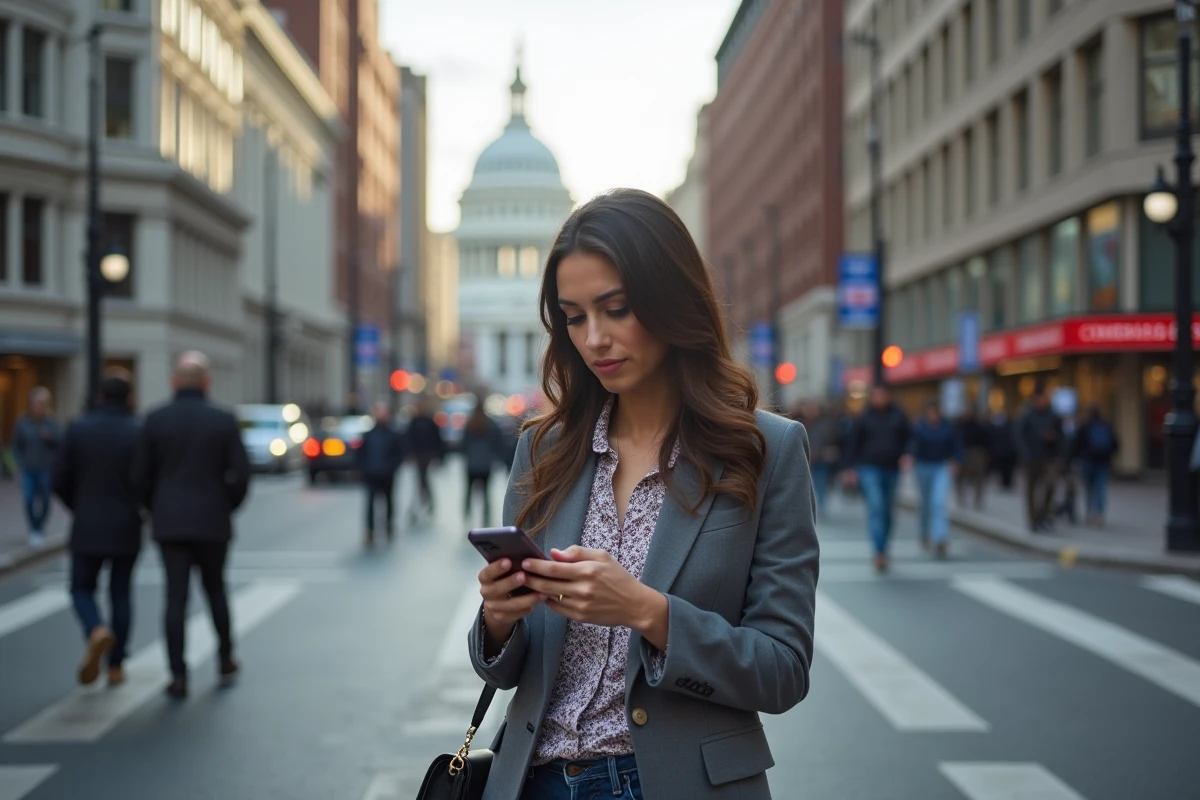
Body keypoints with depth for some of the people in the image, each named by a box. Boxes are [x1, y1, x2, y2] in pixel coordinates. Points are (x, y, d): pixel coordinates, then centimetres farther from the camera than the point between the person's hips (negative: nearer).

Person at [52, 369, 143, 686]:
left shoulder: (78, 428, -4)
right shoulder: (140, 432, -7)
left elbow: (61, 481, -1)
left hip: (88, 528, 0)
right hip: (127, 529, 0)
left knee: (82, 589, 13)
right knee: (121, 594, 13)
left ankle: (96, 632, -17)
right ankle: (116, 666, 13)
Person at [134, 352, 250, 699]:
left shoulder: (155, 420, -2)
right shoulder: (225, 421, -4)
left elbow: (141, 475, 0)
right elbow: (241, 475, -6)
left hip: (170, 523, 0)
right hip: (212, 522, 0)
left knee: (176, 598, 1)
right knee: (215, 589, 18)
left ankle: (179, 677, -3)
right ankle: (225, 661, 24)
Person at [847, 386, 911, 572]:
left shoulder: (898, 415, 6)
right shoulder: (865, 416, 1)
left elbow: (908, 437, 10)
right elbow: (855, 442, 5)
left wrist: (905, 454, -7)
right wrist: (855, 467, 3)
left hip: (892, 468, 3)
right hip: (869, 468, -3)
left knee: (887, 511, 10)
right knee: (875, 507, -16)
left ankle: (882, 551, 24)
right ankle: (880, 553, -22)